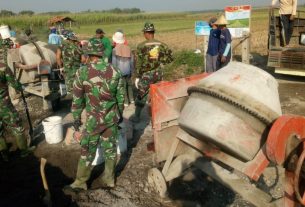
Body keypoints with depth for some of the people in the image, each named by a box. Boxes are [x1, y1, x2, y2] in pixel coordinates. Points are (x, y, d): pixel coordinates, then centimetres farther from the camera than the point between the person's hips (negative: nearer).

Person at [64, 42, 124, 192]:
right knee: (110, 148, 14)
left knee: (87, 151, 9)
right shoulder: (115, 71, -1)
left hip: (94, 119, -3)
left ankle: (80, 183, 23)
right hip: (112, 117, 3)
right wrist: (120, 114, 19)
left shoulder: (82, 72, -11)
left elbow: (77, 98, -5)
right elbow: (121, 96, 5)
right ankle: (108, 179, 28)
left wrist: (76, 118, 6)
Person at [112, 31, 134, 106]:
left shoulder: (115, 49, -10)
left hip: (120, 71, -4)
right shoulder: (128, 48, 2)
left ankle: (126, 101, 8)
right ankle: (131, 99, 27)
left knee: (123, 86, 3)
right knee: (129, 84, 19)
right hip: (128, 71, 4)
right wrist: (131, 70, 19)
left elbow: (114, 62, -8)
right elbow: (132, 61, 8)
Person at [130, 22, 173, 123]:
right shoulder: (161, 45, 0)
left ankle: (136, 117, 19)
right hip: (158, 73, 4)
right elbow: (170, 57, 2)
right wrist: (160, 61, 8)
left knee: (141, 96, 9)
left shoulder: (141, 46, -13)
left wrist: (137, 77, -4)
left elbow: (138, 63, -11)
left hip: (146, 75, -4)